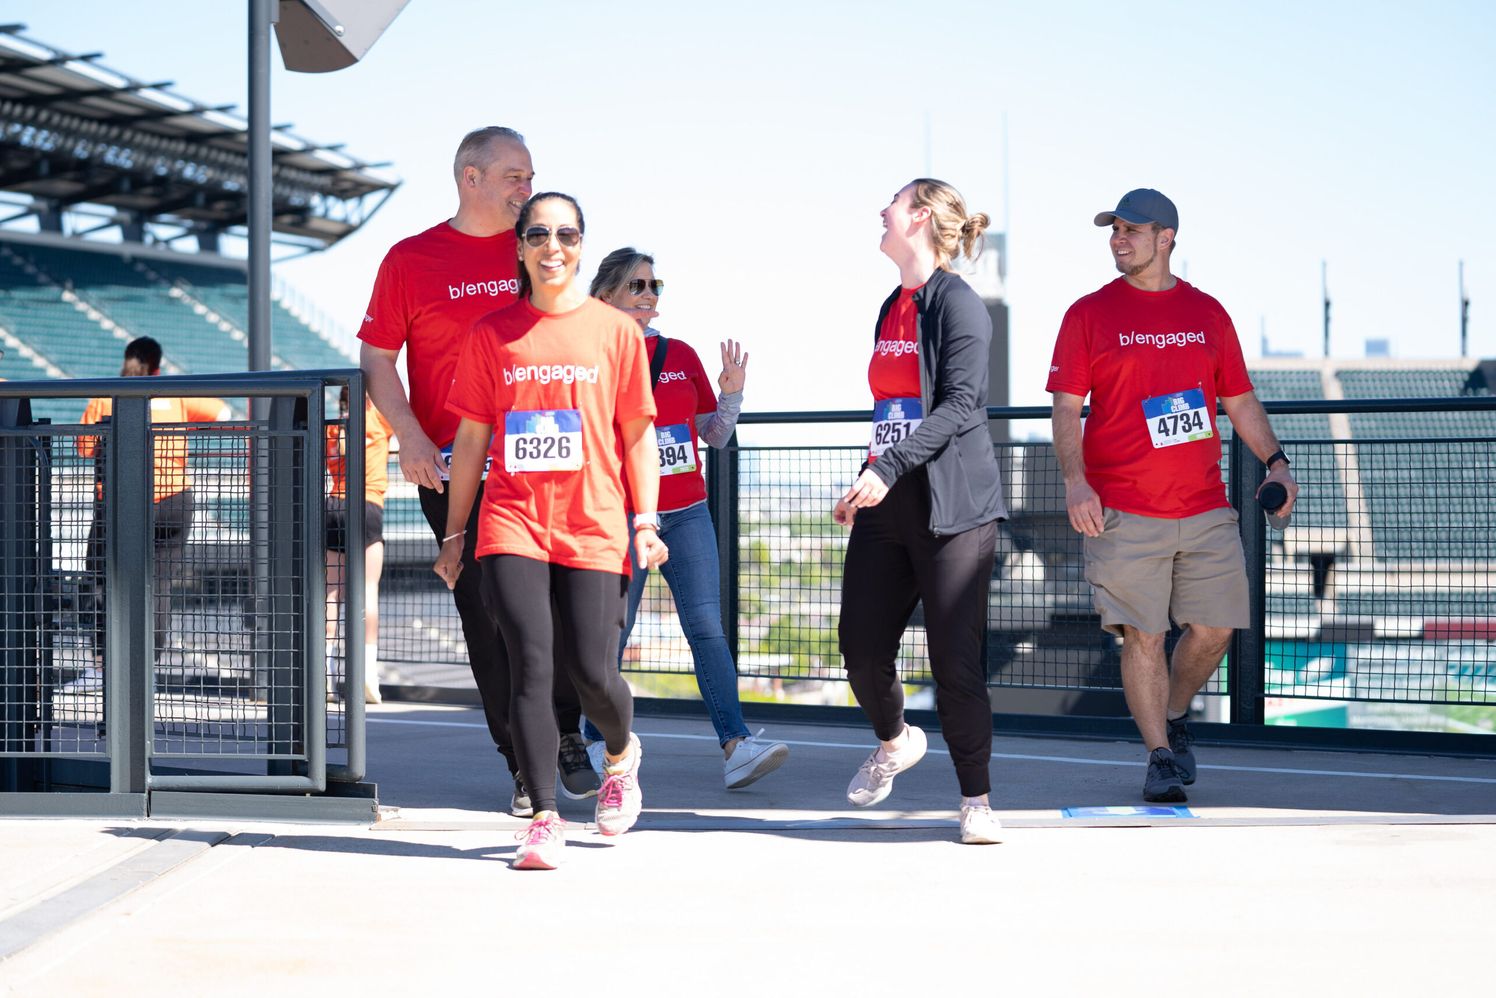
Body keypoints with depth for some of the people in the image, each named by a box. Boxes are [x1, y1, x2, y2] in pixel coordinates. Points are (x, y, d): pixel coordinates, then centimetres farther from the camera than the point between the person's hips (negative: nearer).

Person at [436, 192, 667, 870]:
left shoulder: (616, 331, 6)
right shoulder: (492, 334, 7)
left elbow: (638, 434, 9)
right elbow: (470, 438, 11)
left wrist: (646, 522, 2)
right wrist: (453, 533, 11)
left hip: (593, 527, 0)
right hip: (512, 524, 0)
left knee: (592, 673, -4)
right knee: (531, 668, -10)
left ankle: (620, 754, 30)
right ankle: (544, 819, -4)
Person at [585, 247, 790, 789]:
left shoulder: (681, 356, 11)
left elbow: (715, 435, 15)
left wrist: (732, 392, -1)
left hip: (687, 514, 3)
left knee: (708, 628, -7)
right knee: (611, 635, 3)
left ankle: (736, 747, -15)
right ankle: (597, 742, 20)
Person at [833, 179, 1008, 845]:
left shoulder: (958, 304, -8)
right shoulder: (892, 309, 17)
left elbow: (961, 405, -17)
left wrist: (888, 468, -24)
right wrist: (867, 484, 22)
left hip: (951, 504, -7)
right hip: (885, 504, 7)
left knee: (955, 659, -7)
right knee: (861, 647, 5)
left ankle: (976, 800, 4)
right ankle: (894, 741, 34)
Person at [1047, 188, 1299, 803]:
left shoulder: (1207, 313, 12)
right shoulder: (1089, 314, 3)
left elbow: (1240, 402, 16)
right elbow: (1066, 410, -1)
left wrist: (1275, 462, 1)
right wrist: (1075, 480, -16)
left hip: (1205, 509, 3)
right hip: (1122, 512, -3)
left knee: (1214, 630, 3)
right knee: (1142, 636, -6)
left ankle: (1174, 717, 29)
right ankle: (1160, 757, 6)